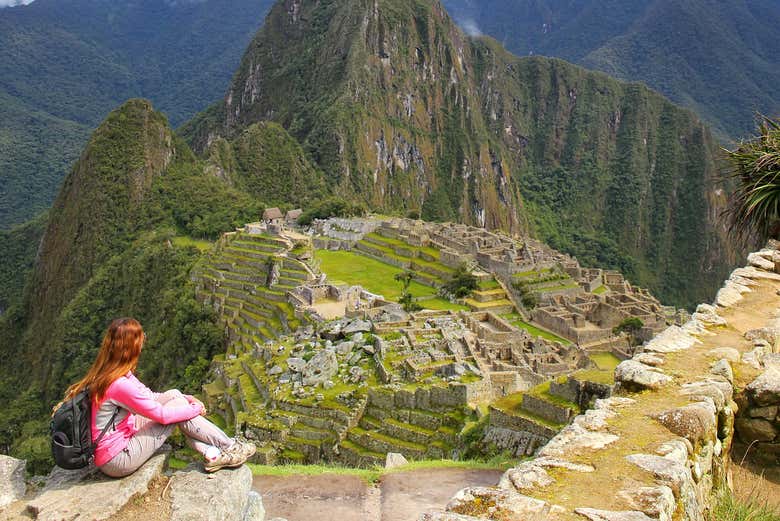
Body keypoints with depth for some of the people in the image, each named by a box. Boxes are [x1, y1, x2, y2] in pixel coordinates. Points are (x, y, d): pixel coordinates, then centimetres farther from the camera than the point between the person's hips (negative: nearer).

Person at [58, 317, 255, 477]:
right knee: (177, 404, -10)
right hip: (117, 460, -9)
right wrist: (196, 409, -3)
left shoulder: (104, 373, 2)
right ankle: (230, 447, 4)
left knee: (174, 394, 3)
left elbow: (150, 396, 12)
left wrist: (187, 398, 3)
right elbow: (162, 415, -19)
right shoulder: (120, 385, -28)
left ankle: (212, 454, 1)